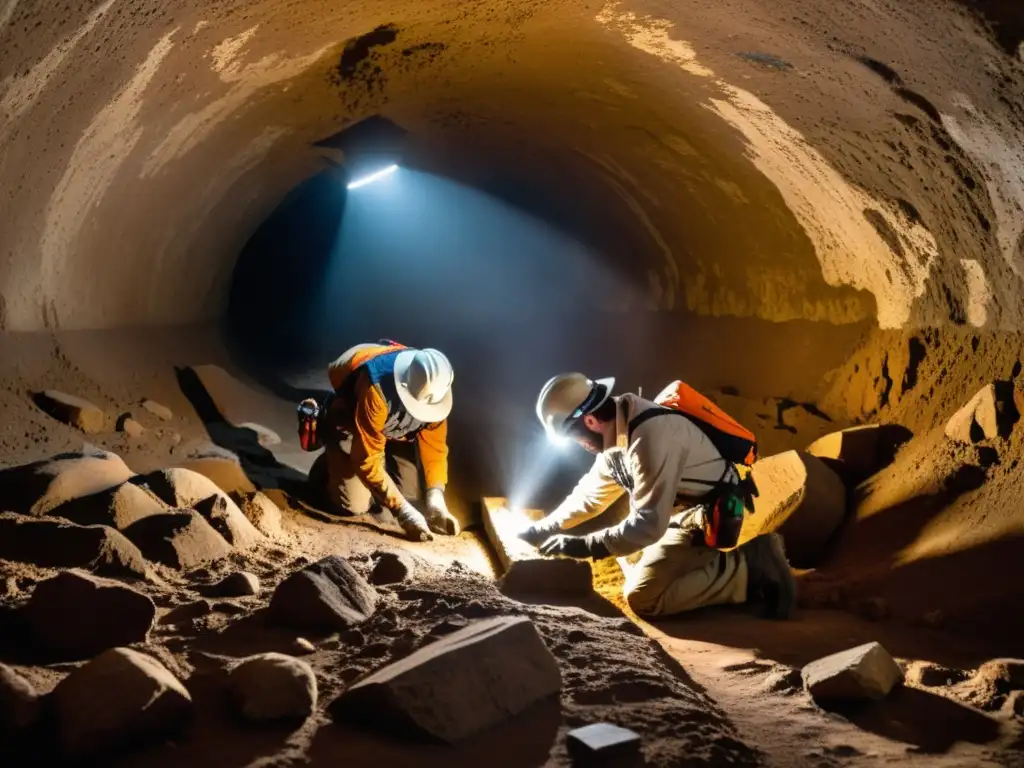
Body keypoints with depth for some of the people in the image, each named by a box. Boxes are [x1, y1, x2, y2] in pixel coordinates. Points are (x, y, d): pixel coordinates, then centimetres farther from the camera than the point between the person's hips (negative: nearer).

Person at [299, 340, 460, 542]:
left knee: (407, 496, -4)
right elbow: (367, 461, -39)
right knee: (356, 504, -15)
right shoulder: (377, 389, -43)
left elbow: (435, 445, -15)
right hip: (347, 428, -5)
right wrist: (402, 511, -41)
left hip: (391, 433, 5)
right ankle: (328, 466, 15)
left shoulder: (431, 391, -25)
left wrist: (436, 499, -29)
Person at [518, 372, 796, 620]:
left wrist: (583, 546, -24)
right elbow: (590, 494, 17)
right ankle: (741, 555, 14)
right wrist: (541, 529, 14)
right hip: (689, 512, 10)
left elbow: (649, 523, -30)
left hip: (711, 522, -10)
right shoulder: (619, 432, 2)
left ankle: (751, 572, -9)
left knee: (642, 598, -14)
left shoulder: (651, 435, -30)